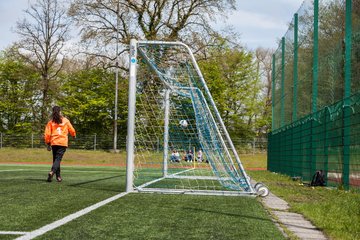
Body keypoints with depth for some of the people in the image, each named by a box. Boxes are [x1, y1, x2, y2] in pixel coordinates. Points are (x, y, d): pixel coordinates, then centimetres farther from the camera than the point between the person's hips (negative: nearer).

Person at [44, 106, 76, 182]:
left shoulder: (51, 122, 5)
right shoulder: (65, 120, 4)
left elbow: (47, 134, 1)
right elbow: (72, 130, 10)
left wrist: (48, 144, 11)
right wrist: (74, 135, 31)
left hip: (54, 143, 2)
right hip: (63, 143, -2)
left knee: (55, 159, 14)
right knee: (58, 159, -7)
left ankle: (58, 176, 16)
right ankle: (52, 172, -30)